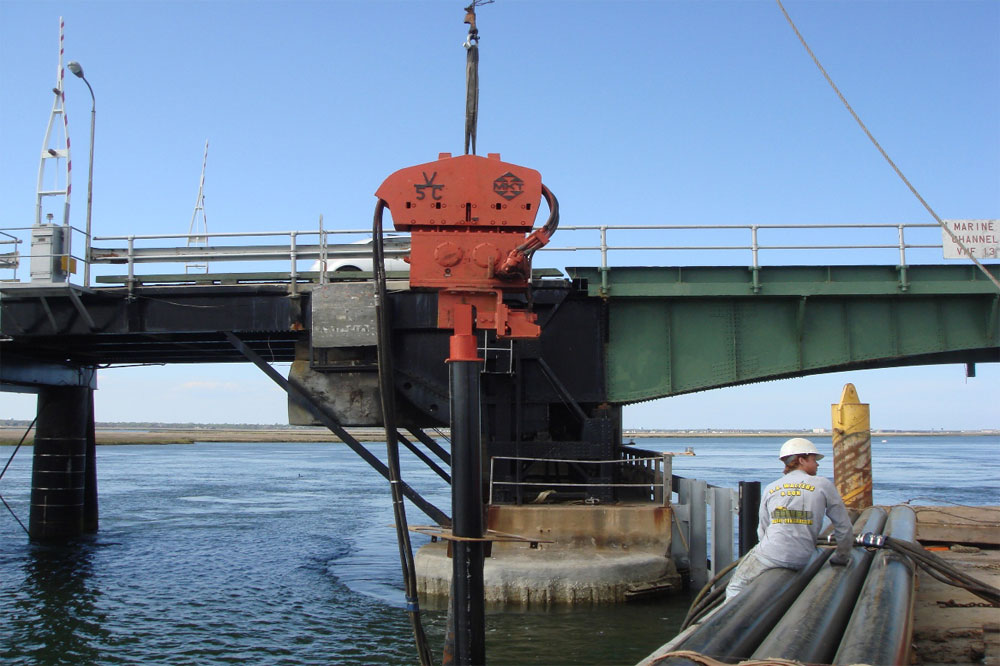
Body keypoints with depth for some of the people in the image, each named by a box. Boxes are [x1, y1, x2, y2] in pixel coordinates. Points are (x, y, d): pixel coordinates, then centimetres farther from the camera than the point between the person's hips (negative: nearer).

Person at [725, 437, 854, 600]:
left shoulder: (770, 489, 12)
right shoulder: (823, 485, 6)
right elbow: (844, 527, 9)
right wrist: (842, 557, 23)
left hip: (768, 555, -1)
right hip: (802, 561, 1)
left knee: (734, 589, 11)